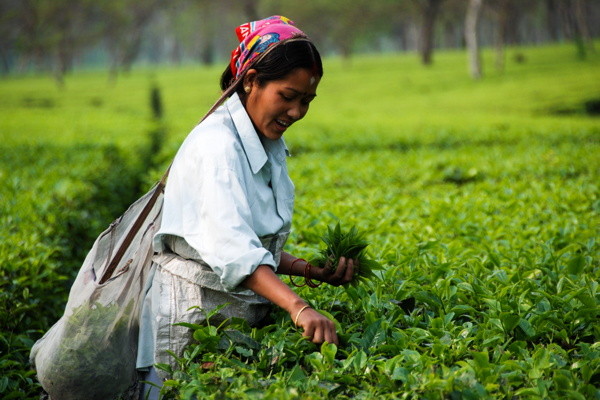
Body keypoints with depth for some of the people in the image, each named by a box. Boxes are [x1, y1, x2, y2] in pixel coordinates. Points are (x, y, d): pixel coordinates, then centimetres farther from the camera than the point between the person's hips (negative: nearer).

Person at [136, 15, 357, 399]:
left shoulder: (268, 145, 9)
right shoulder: (218, 144, -19)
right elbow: (232, 247, -32)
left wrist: (313, 270, 1)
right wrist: (297, 306, -43)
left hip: (242, 316, 8)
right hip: (194, 320, -8)